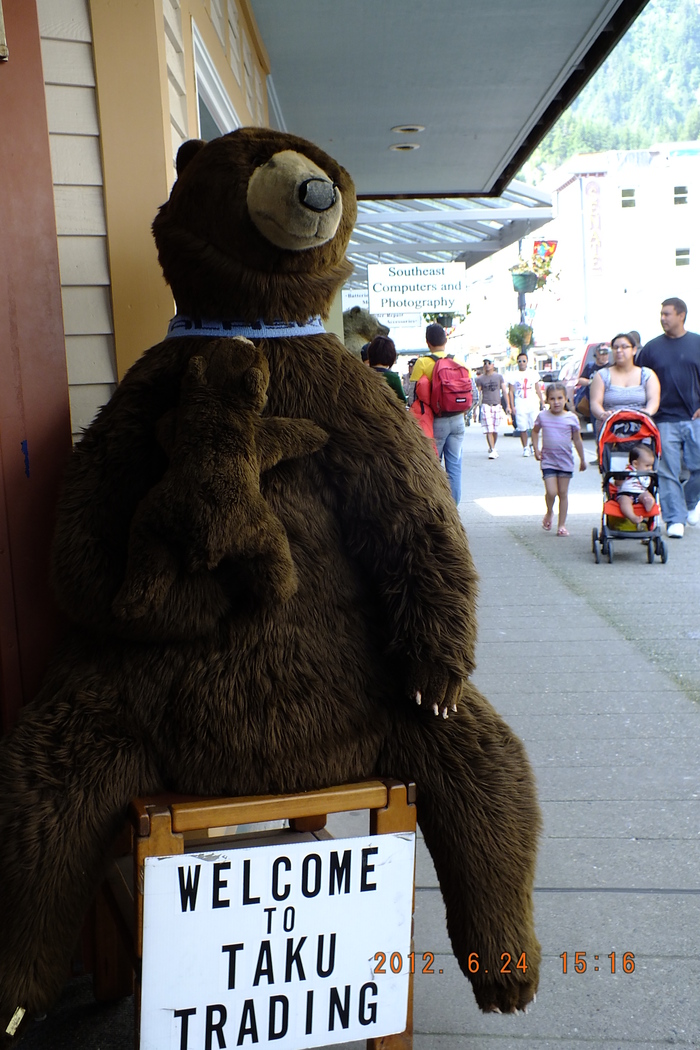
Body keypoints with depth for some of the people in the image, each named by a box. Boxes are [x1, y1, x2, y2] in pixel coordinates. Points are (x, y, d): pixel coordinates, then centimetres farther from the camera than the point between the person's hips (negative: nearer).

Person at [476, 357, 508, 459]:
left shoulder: (499, 376, 10)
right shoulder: (480, 379, 5)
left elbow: (504, 391, 10)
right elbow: (479, 393, 5)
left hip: (497, 405, 2)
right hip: (486, 405, -2)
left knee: (495, 430, 5)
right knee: (489, 430, -12)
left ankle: (492, 448, 24)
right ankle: (493, 450, -12)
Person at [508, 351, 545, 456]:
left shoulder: (533, 373, 11)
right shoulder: (514, 376, 5)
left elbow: (538, 389, 16)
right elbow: (511, 392, 4)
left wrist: (542, 402, 11)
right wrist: (512, 406, -4)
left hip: (533, 404, 1)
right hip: (520, 406, -1)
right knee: (522, 428, -2)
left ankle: (533, 445, 13)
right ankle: (525, 448, 9)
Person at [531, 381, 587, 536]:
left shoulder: (572, 418, -4)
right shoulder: (542, 416, -3)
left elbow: (577, 440, 5)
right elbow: (535, 431, 15)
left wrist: (582, 459, 11)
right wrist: (536, 449, 5)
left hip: (565, 461, 0)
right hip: (548, 460, 0)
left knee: (563, 493, 6)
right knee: (551, 492, -10)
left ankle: (562, 524, 16)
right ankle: (549, 512, 21)